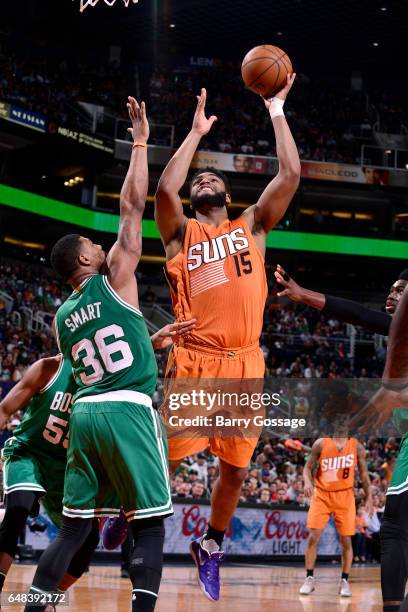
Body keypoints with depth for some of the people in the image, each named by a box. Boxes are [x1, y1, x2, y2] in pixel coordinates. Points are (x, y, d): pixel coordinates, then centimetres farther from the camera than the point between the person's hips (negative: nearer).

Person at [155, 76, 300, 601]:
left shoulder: (251, 227, 18)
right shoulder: (181, 234, 10)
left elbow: (290, 175, 7)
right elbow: (164, 191, -11)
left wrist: (276, 111, 7)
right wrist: (196, 133, -3)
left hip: (245, 365, 3)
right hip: (194, 362, -3)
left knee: (235, 471, 9)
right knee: (162, 461, -4)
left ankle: (210, 547, 29)